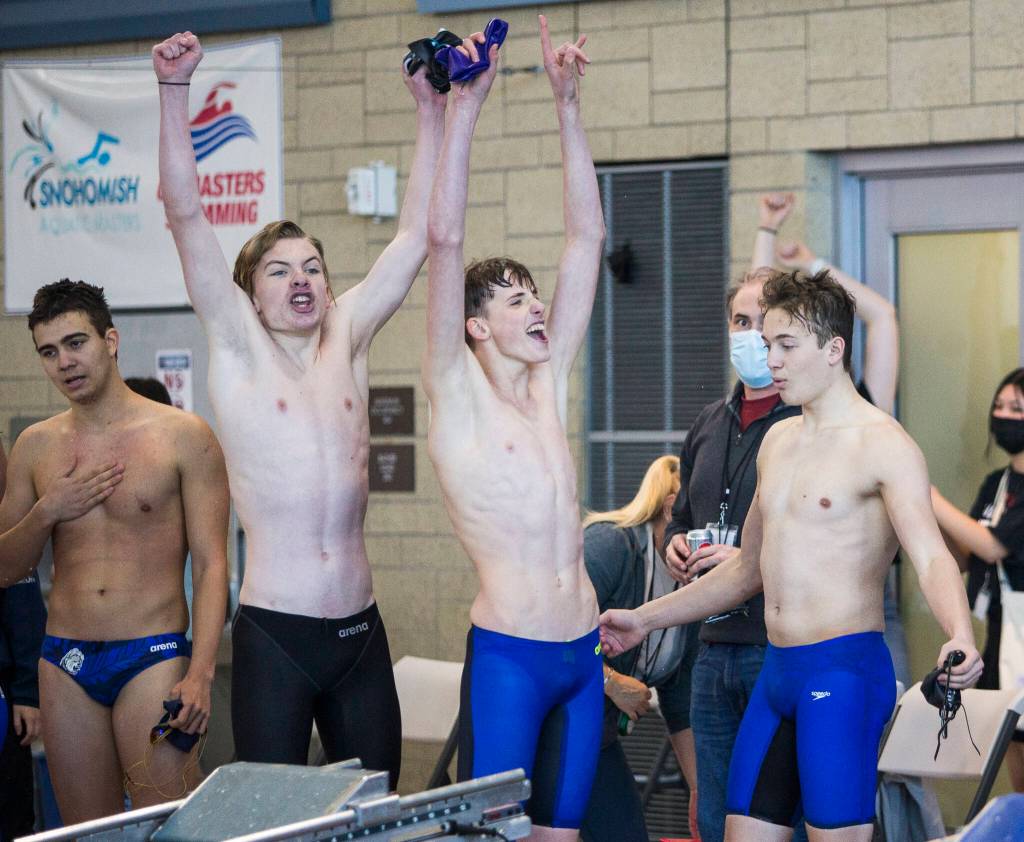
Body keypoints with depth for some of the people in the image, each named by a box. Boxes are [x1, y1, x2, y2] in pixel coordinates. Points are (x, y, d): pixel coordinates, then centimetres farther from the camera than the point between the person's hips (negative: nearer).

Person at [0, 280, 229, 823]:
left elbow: (211, 565, -4)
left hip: (153, 657, -4)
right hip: (65, 664, 4)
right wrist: (46, 512, -5)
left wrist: (200, 674, -14)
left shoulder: (183, 436, -1)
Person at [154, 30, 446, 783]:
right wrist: (174, 90, -14)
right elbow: (187, 216, -6)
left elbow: (416, 236, 11)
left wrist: (431, 111, 8)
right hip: (274, 635, -4)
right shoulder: (239, 350, 2)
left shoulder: (347, 338, 11)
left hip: (359, 632, 4)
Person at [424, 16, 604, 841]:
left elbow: (587, 237, 12)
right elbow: (445, 240, -11)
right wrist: (464, 107, -14)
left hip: (581, 653, 6)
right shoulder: (457, 391, -1)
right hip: (508, 655, -6)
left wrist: (568, 105, 8)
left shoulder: (548, 381, 13)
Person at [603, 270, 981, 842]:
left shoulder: (882, 443, -8)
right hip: (778, 673, 8)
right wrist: (647, 620, 28)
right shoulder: (778, 441, 18)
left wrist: (961, 639, -40)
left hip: (845, 671, -8)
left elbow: (932, 557, -21)